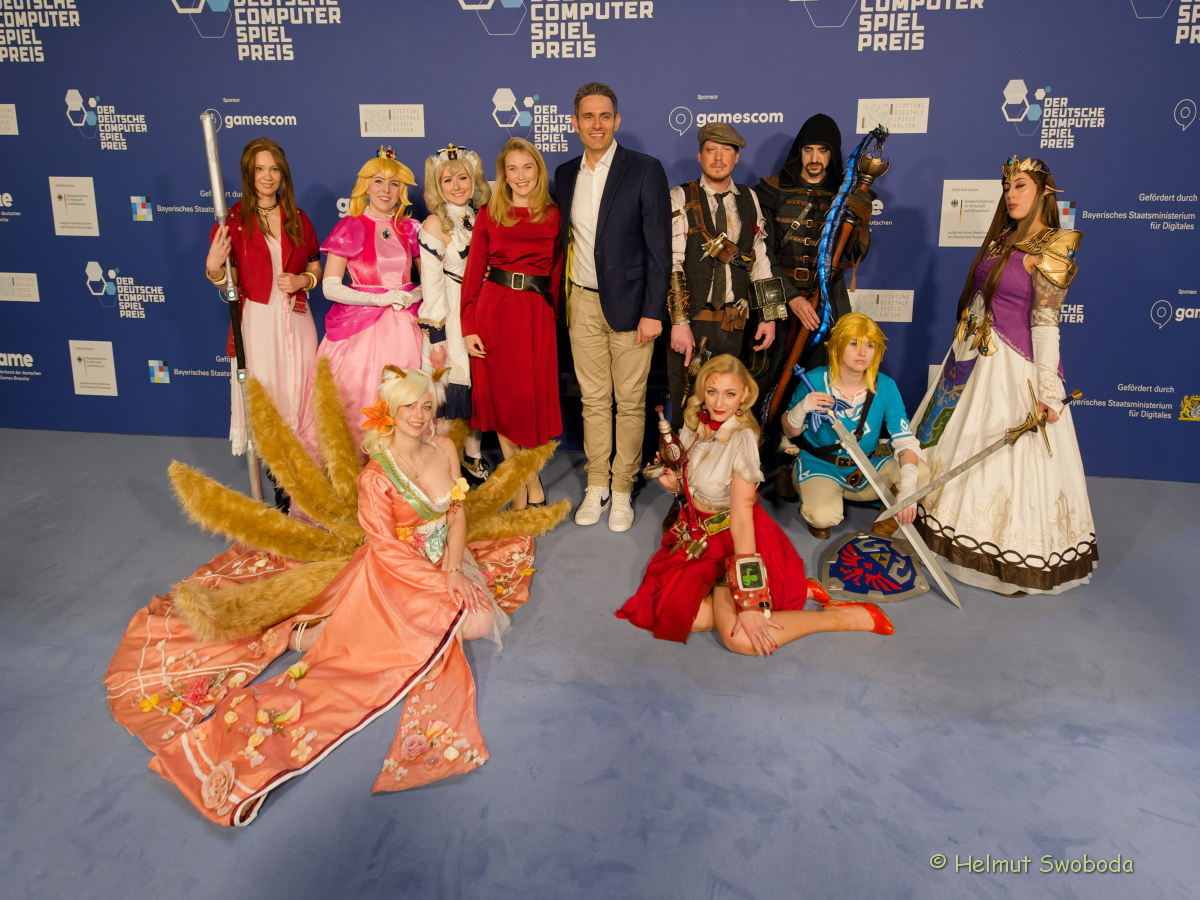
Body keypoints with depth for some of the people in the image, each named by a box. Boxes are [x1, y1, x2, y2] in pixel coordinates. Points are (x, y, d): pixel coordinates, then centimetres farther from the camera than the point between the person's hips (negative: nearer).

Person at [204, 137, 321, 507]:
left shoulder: (298, 219, 8)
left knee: (297, 394, 5)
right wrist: (213, 267, -21)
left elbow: (316, 269, 16)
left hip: (296, 320, 3)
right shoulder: (233, 220, -1)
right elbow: (228, 282, 0)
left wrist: (303, 281, -5)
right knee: (263, 396, -1)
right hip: (255, 321, -3)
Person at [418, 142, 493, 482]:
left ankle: (473, 458, 22)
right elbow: (431, 284, -10)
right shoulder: (434, 225, -8)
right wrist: (436, 332, -14)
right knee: (455, 388, -2)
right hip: (452, 318, -5)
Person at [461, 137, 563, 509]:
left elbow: (556, 269, 7)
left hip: (536, 313, 0)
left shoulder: (553, 215, 6)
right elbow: (473, 272, 0)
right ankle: (524, 489, 18)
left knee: (534, 398, 3)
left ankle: (530, 484, 23)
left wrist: (551, 307, -5)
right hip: (494, 308, 0)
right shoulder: (489, 214, 4)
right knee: (502, 397, 5)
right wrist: (469, 327, -6)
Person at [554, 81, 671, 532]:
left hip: (628, 303, -4)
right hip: (582, 303, 4)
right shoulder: (565, 174, 9)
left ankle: (622, 490, 15)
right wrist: (562, 300, 8)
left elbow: (659, 246, -8)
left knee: (630, 402, 3)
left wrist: (653, 311, -13)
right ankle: (596, 485, 23)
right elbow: (565, 238, 14)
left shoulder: (645, 170, -6)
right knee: (593, 398, 11)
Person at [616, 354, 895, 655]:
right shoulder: (695, 425, 0)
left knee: (741, 638, -26)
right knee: (677, 614, -16)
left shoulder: (741, 439, -21)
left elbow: (742, 520, -24)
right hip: (699, 536, 7)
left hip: (734, 540, -7)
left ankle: (854, 616, -7)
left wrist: (750, 602, -28)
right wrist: (674, 482, -7)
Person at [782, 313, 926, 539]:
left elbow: (905, 441, -16)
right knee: (824, 517, -32)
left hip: (868, 467, 3)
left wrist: (908, 487, -34)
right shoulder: (815, 381, -14)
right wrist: (802, 408, -27)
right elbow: (790, 432, -3)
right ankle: (810, 503, 7)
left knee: (921, 474, -21)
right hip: (818, 465, -2)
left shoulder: (885, 387, -10)